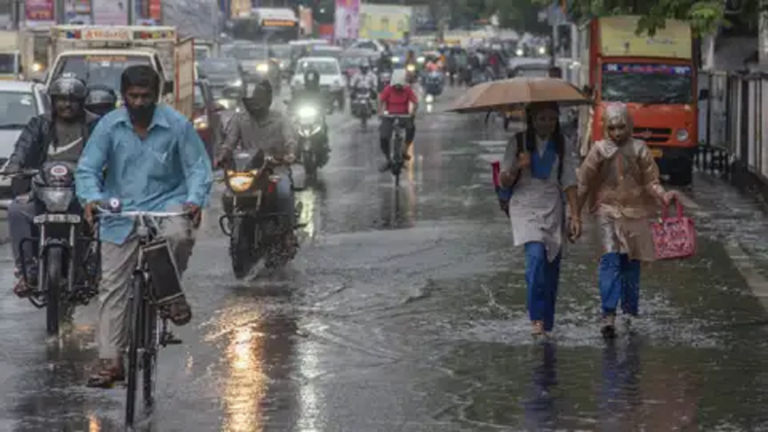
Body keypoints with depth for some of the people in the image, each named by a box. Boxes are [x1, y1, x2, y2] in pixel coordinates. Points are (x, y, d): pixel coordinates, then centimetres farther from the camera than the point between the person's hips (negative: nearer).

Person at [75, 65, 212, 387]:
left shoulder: (177, 125, -7)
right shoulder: (109, 126, -4)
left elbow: (198, 167, -4)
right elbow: (87, 168, -4)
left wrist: (195, 200, -23)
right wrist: (91, 197, -24)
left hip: (166, 203, -2)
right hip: (121, 213, 2)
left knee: (179, 235, -37)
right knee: (112, 288, 0)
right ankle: (110, 360, 7)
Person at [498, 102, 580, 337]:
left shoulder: (563, 145, 4)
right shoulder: (518, 143, -1)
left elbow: (569, 183, 4)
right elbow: (504, 181, 3)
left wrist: (575, 215, -4)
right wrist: (517, 167, -18)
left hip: (553, 210, 3)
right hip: (525, 207, -3)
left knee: (551, 265, 2)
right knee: (536, 255, -23)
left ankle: (546, 324, 12)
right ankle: (536, 318, -22)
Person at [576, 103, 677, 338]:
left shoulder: (639, 149, 1)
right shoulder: (599, 150, 0)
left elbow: (650, 181, 4)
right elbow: (584, 183, 5)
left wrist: (663, 195, -16)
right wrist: (574, 213, 5)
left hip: (634, 211, 2)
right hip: (608, 211, -2)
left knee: (631, 263, 9)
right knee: (610, 259, -16)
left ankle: (630, 312, 23)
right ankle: (608, 314, -23)